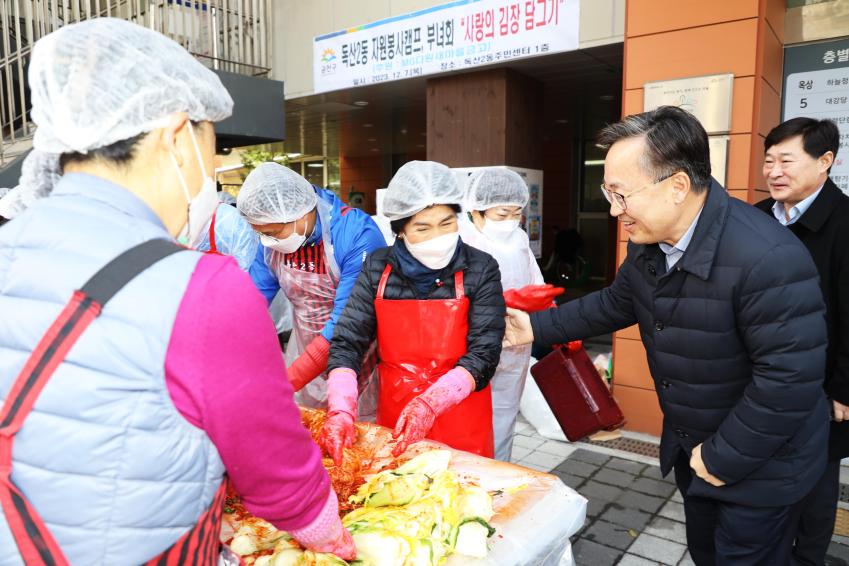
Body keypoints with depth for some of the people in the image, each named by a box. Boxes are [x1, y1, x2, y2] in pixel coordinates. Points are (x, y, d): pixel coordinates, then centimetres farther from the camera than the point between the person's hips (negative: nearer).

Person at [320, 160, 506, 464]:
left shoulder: (481, 270, -11)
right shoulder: (377, 268, -4)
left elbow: (484, 353, -15)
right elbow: (346, 343, -7)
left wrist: (430, 403, -29)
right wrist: (340, 412, -23)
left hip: (461, 428, -2)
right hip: (393, 422, 2)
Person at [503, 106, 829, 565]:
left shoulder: (768, 259, -34)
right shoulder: (648, 241, -9)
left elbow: (791, 379, -31)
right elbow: (617, 302, 7)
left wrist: (724, 458, -22)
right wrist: (539, 327, 2)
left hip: (758, 462, -7)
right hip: (690, 448, 7)